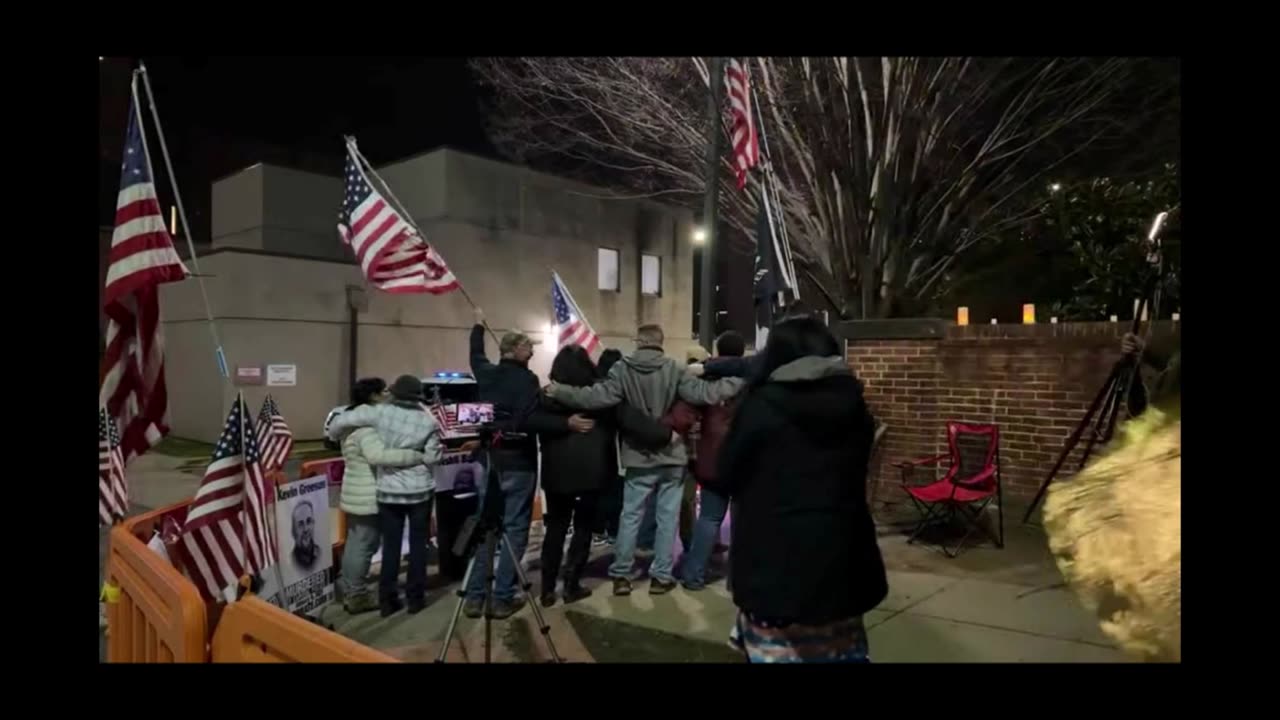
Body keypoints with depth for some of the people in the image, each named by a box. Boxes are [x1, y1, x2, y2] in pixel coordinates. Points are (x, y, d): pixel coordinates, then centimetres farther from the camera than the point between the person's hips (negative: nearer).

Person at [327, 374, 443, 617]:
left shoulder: (380, 412, -9)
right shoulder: (428, 422, -9)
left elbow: (342, 420, -7)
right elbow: (432, 457, -8)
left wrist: (334, 436, 13)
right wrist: (440, 450, 14)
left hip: (388, 491, 1)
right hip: (420, 490, -1)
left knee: (391, 546, 10)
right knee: (418, 544, 11)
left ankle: (387, 600, 15)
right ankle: (415, 598, 16)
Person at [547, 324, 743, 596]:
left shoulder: (622, 370, -9)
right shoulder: (673, 369, -9)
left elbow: (597, 397, -17)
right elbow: (703, 393, -14)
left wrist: (558, 391, -7)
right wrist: (741, 381, -4)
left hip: (639, 457, 1)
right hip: (671, 455, 0)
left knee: (630, 516, 12)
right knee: (667, 517, 10)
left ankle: (621, 575, 18)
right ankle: (661, 576, 16)